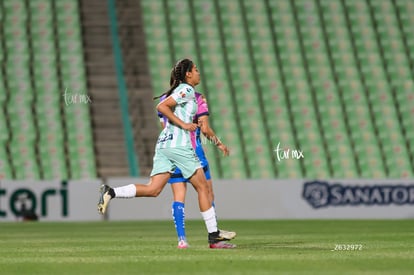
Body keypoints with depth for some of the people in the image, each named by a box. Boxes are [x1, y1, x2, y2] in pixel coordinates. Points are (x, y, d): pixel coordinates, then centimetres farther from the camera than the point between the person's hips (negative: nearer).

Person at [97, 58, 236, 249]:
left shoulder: (184, 90, 21)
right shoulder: (187, 90, -6)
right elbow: (161, 107, -16)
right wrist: (183, 124, -15)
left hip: (164, 144, 9)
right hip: (179, 145, -9)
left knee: (153, 190, 0)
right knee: (202, 187, 0)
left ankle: (111, 192, -15)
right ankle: (214, 237, 2)